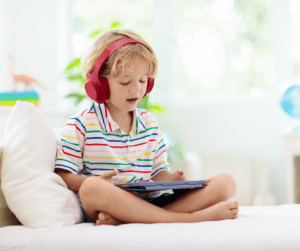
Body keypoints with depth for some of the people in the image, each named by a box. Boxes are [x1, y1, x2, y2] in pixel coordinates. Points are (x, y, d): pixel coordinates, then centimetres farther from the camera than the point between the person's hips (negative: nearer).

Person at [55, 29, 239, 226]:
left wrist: (171, 179, -4)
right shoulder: (80, 125, 2)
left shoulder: (149, 122, 19)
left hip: (150, 204, 5)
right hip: (104, 205, -5)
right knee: (92, 188, -41)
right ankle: (190, 218, -37)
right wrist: (98, 183, -23)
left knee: (225, 183, -10)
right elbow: (63, 176, -4)